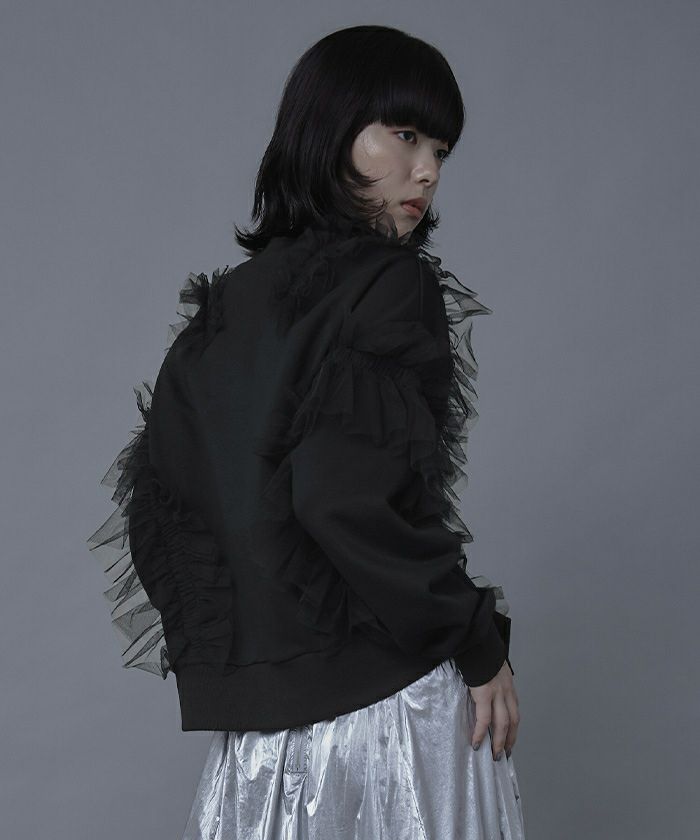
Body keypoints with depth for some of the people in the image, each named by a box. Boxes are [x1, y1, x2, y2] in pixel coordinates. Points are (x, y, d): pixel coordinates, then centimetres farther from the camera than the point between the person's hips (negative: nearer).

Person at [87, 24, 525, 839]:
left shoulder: (218, 310, 9)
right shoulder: (391, 288, -12)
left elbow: (156, 511, 10)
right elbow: (349, 502, -23)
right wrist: (480, 644, -13)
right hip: (387, 703, -6)